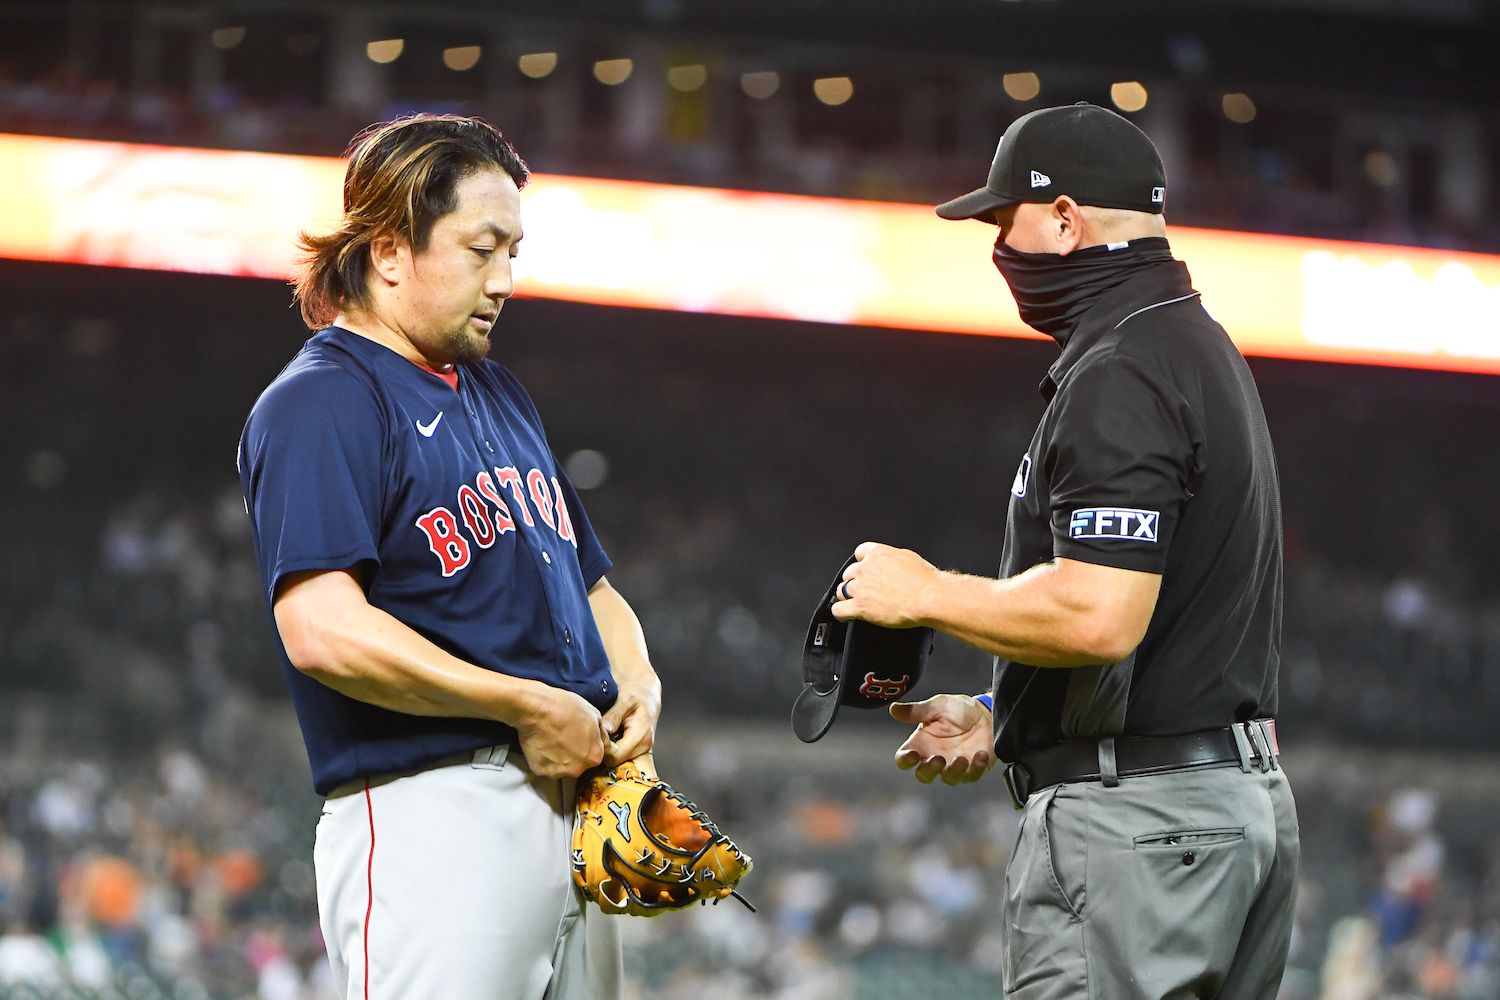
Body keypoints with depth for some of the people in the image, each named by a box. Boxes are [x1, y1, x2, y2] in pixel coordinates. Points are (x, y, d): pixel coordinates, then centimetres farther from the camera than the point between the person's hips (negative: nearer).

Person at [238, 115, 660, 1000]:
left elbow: (588, 584, 31)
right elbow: (324, 631, -20)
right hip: (431, 816, -9)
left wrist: (640, 689, 8)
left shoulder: (498, 392, 22)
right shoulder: (321, 403, -7)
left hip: (576, 792, 9)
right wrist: (526, 706, -15)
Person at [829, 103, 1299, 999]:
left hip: (1134, 819, -11)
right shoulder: (1205, 348, 20)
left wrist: (926, 595, -10)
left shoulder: (1119, 376, -15)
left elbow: (1098, 617, -25)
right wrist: (998, 717, 20)